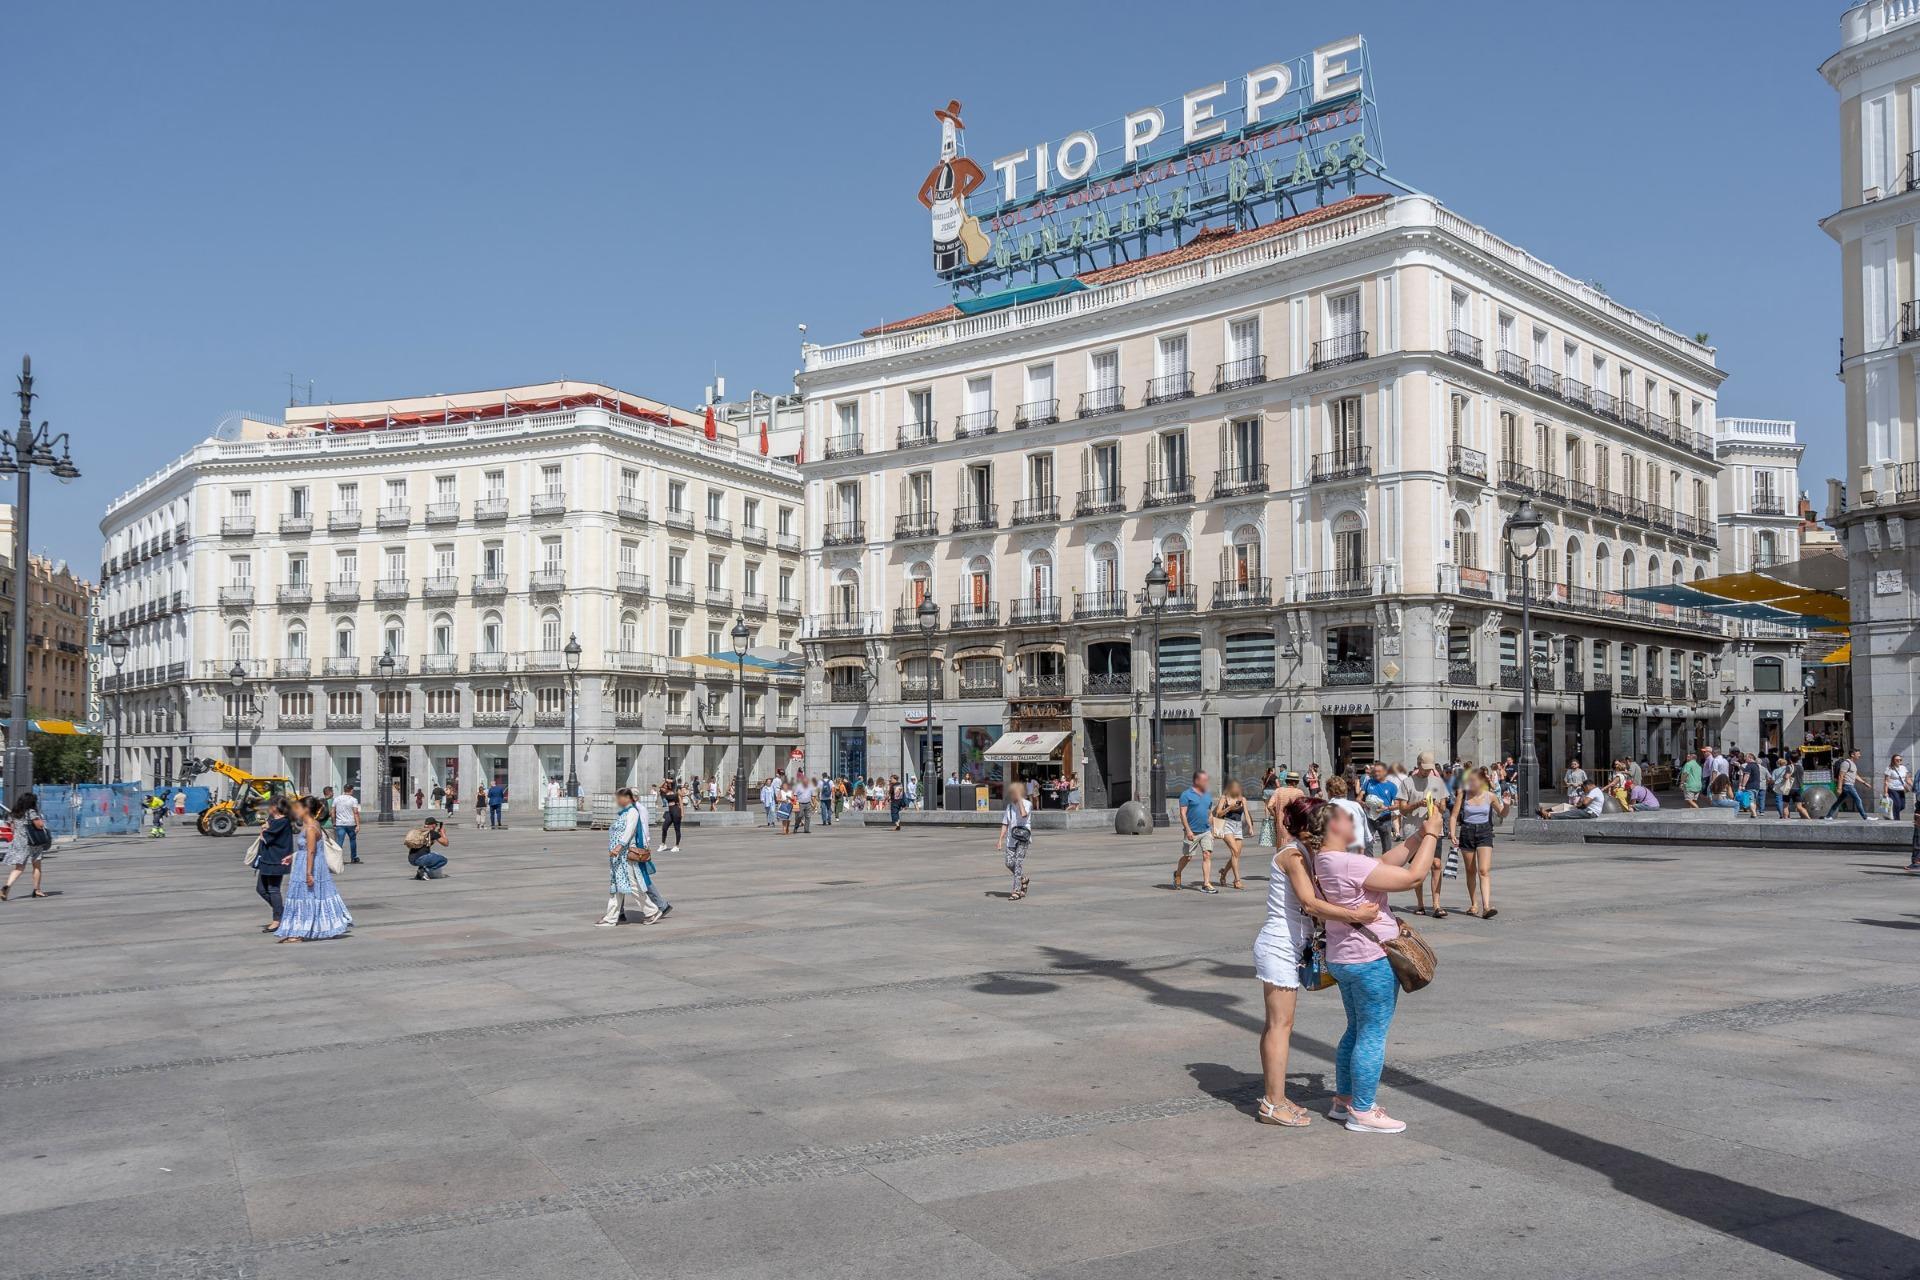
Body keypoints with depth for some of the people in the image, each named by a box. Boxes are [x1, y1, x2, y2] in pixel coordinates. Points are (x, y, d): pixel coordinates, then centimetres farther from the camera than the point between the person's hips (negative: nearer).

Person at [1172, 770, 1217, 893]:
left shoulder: (1208, 795, 12)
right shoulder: (1186, 795, -7)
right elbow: (1183, 814, -12)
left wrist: (1213, 829, 16)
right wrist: (1188, 830, -19)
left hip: (1206, 831, 5)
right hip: (1192, 832, -5)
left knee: (1207, 855, -8)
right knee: (1187, 857, 7)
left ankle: (1206, 884, -8)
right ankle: (1177, 874, 35)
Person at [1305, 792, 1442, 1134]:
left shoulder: (1327, 861, 6)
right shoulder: (1348, 864, -25)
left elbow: (1385, 861, 13)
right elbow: (1412, 876, -22)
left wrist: (1418, 835, 8)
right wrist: (1431, 835, -11)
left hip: (1345, 958, 10)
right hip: (1371, 959, -10)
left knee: (1357, 1031, 21)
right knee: (1373, 1036, 1)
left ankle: (1344, 1100, 30)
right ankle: (1362, 1112, 10)